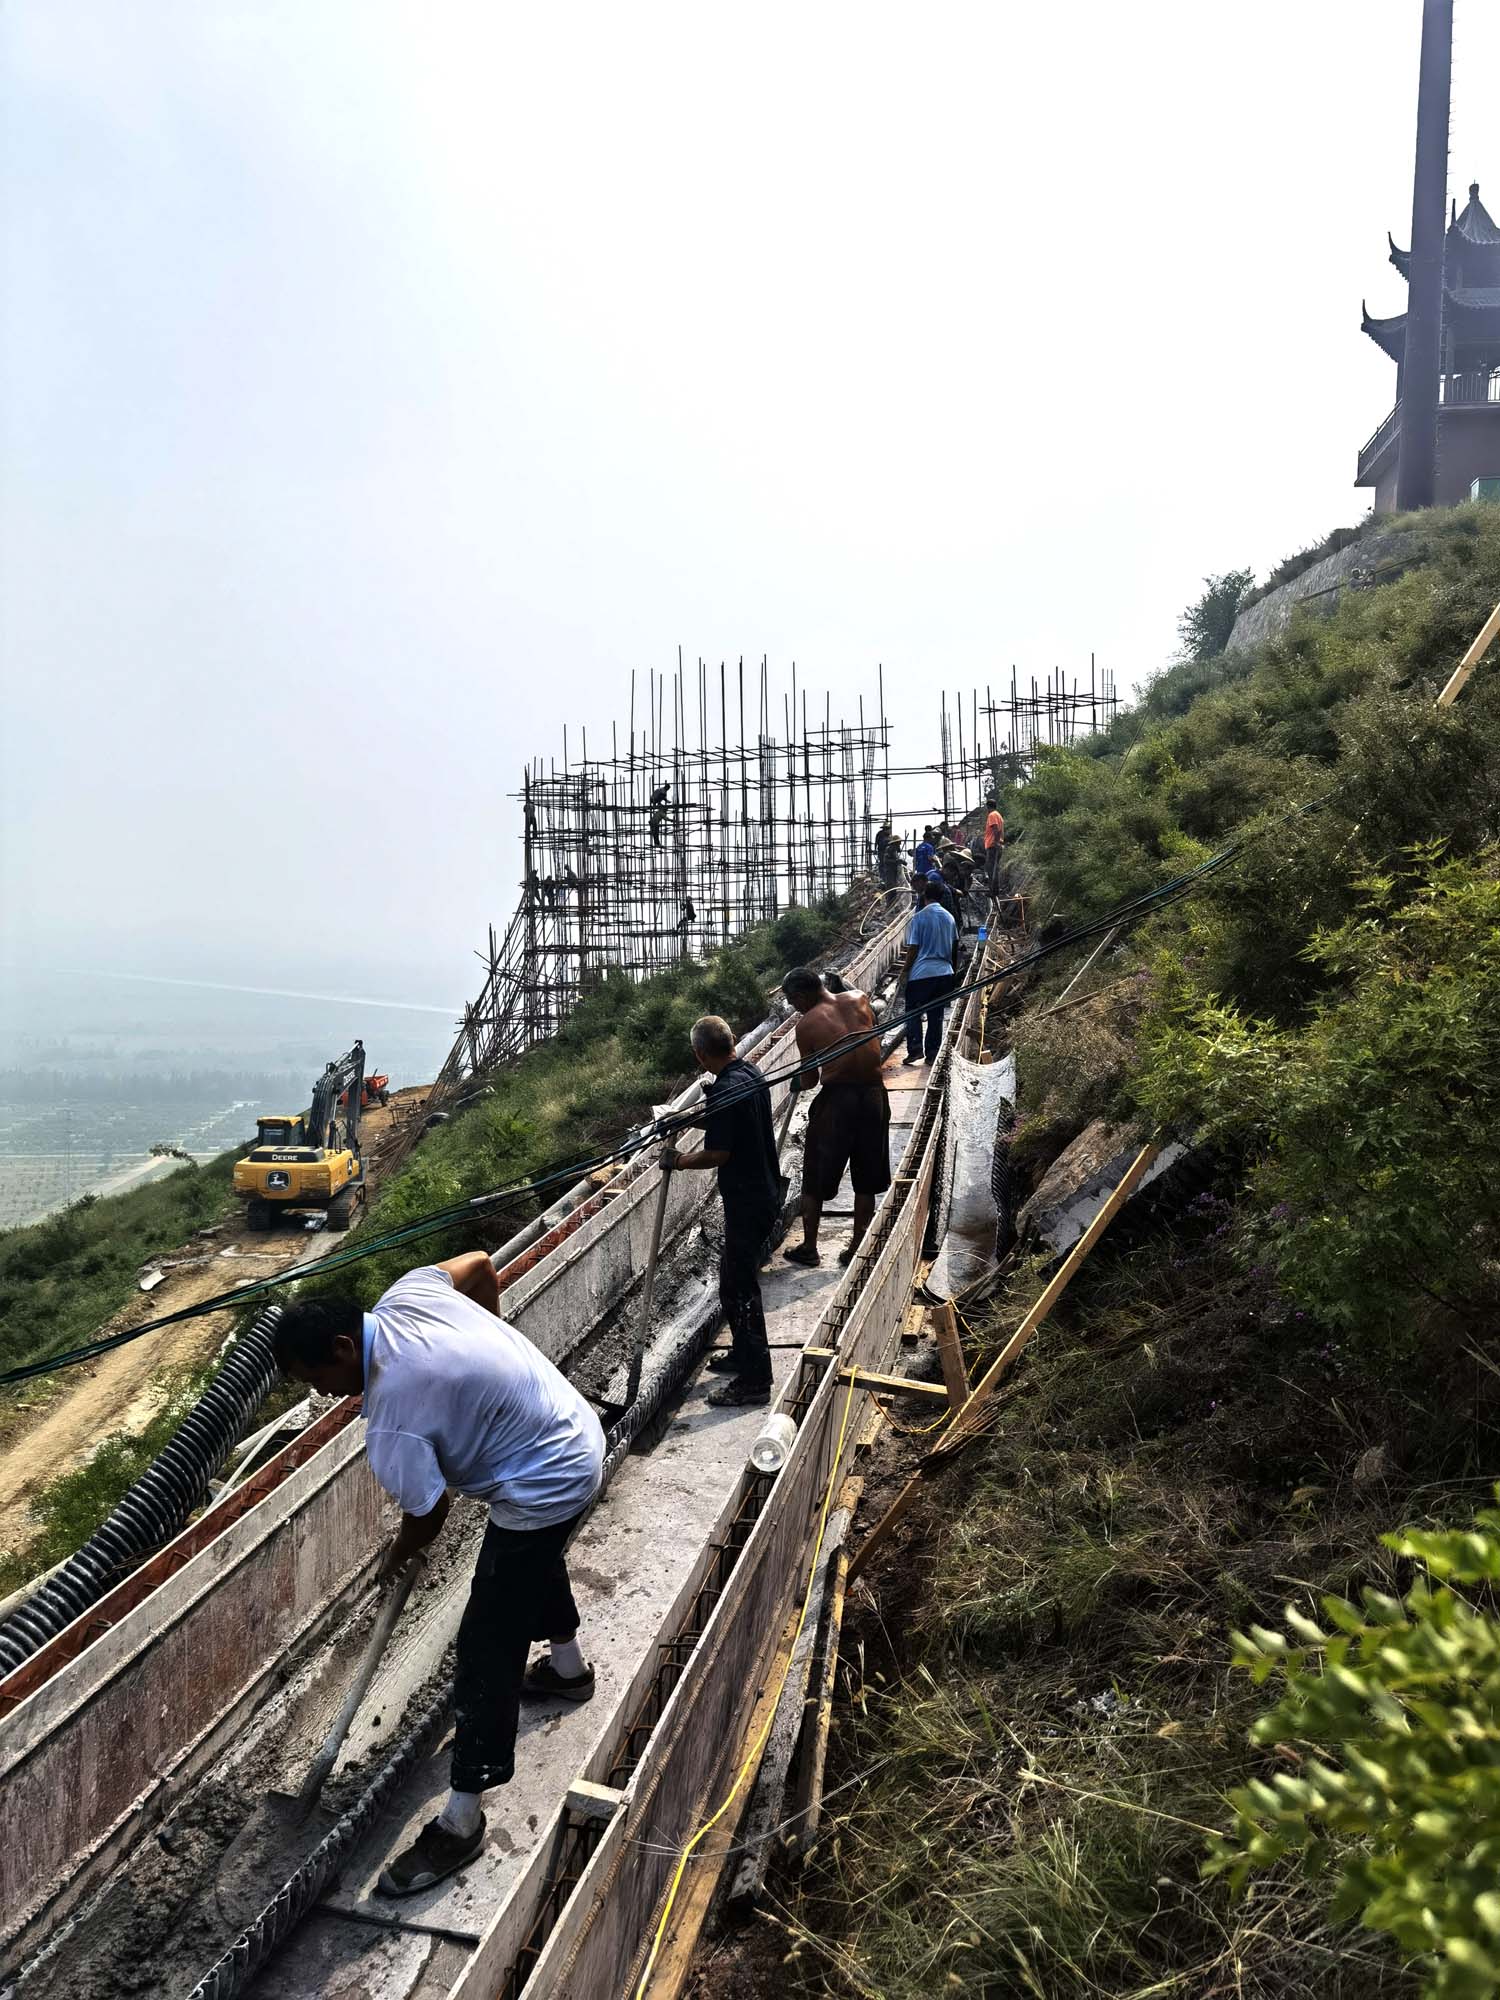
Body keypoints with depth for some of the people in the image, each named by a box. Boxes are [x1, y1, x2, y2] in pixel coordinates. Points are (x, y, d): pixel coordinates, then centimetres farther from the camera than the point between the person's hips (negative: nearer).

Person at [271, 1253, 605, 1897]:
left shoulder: (393, 1418, -27)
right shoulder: (404, 1293, -8)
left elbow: (427, 1516, -13)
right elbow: (480, 1263, 10)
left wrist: (394, 1561, 10)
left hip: (544, 1486, -10)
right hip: (575, 1429, 10)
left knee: (487, 1651, 1)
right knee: (536, 1560, 34)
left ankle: (461, 1822, 15)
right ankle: (567, 1667, 59)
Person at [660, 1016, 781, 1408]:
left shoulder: (725, 1091, -24)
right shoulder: (752, 1073, 5)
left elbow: (717, 1154, -22)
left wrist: (677, 1161, -7)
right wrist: (700, 1116, 10)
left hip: (747, 1202, -10)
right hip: (764, 1191, 10)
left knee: (738, 1287, -1)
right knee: (735, 1274, 23)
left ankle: (754, 1380, 7)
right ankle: (743, 1352, 37)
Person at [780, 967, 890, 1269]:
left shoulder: (807, 1024, -5)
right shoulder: (859, 999, 4)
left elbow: (810, 1079, 3)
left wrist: (796, 1084, 24)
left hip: (836, 1098, -4)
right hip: (874, 1096, 4)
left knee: (815, 1179, 13)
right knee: (866, 1179, 16)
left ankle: (809, 1248, 23)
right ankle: (856, 1248, 23)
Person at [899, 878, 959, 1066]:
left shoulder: (919, 918, -9)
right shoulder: (949, 917, 7)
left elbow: (913, 949, -9)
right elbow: (955, 945, 16)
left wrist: (903, 971, 0)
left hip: (921, 972, -5)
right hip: (944, 971, 5)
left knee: (913, 1012, 7)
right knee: (936, 1014, 11)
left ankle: (915, 1049, -7)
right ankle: (932, 1054, 12)